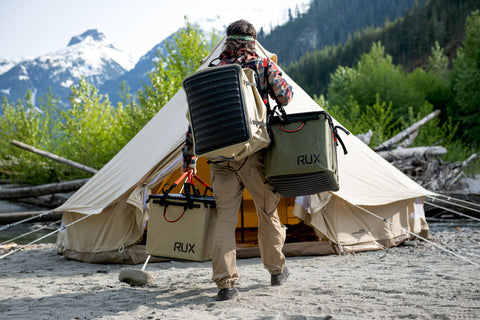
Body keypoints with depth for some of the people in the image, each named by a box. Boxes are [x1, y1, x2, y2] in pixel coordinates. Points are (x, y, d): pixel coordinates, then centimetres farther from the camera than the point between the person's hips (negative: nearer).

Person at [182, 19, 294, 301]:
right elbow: (285, 96, 6)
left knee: (225, 216, 3)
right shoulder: (263, 66, 4)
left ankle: (225, 282, -5)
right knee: (268, 210, 14)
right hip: (255, 151, -2)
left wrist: (189, 158, 19)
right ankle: (277, 270, 30)